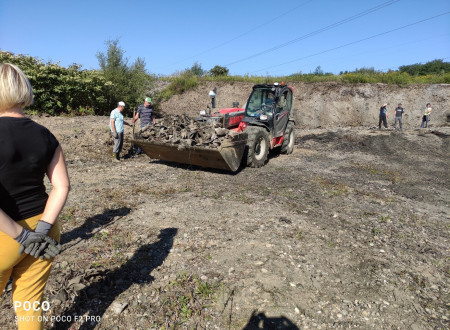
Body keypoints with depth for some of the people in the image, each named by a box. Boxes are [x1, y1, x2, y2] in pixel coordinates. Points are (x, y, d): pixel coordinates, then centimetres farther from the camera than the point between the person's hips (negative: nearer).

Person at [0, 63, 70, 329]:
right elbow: (62, 187, -4)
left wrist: (22, 236, -16)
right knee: (31, 306, 20)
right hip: (41, 229, 4)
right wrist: (41, 230, -8)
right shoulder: (45, 136, -3)